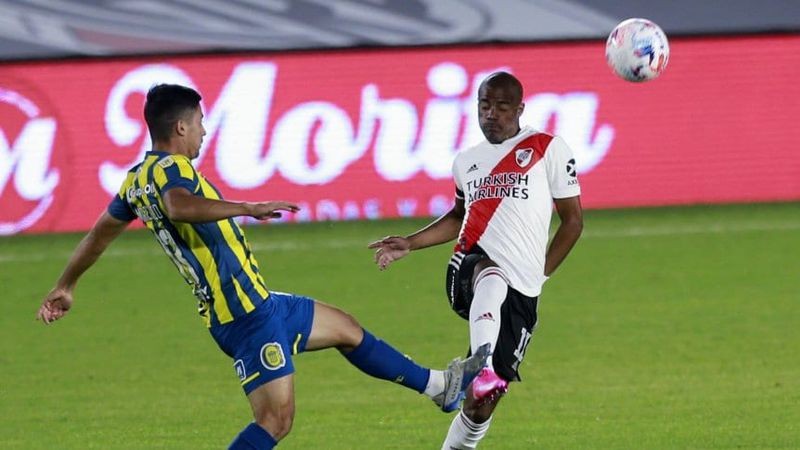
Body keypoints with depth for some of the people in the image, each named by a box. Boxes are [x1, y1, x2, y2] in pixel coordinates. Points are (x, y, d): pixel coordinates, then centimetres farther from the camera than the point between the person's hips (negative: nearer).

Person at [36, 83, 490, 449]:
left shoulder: (137, 180, 11)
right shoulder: (170, 168, -18)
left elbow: (101, 231, 23)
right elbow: (179, 206, -42)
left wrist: (65, 286, 34)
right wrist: (248, 208, -42)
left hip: (259, 304, 11)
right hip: (246, 314, -11)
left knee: (346, 328, 24)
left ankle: (440, 386, 37)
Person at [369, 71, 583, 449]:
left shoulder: (548, 149, 6)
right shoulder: (467, 161, 20)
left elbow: (573, 220, 9)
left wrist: (539, 273, 5)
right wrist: (408, 244, 24)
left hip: (520, 291, -1)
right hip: (469, 268, 2)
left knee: (481, 403, -4)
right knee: (491, 279, -40)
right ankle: (482, 371, -59)